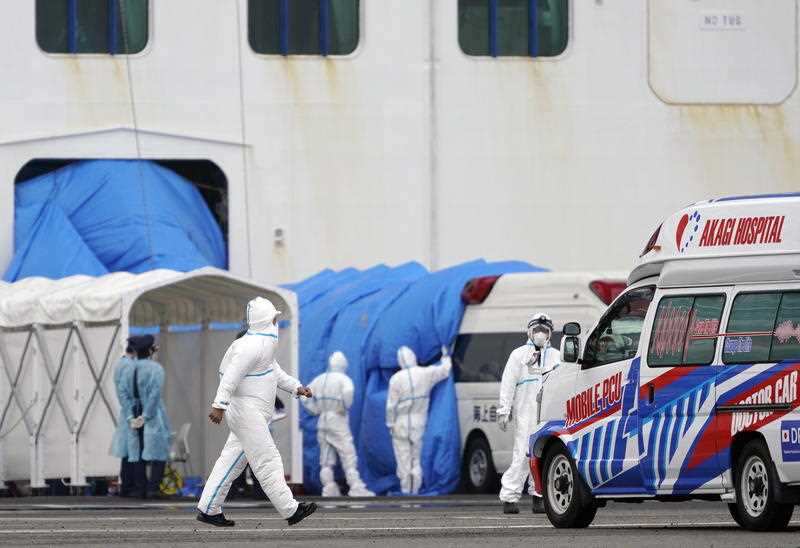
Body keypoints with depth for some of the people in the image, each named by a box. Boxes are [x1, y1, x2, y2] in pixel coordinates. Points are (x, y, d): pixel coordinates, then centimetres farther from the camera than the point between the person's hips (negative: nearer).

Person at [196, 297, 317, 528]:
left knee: (232, 460, 11)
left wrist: (296, 387, 21)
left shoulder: (265, 344, 17)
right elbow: (232, 375, -25)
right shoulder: (252, 346, -18)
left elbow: (275, 371, 29)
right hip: (247, 411, -11)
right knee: (267, 461, -7)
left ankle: (208, 509, 13)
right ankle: (290, 510, -5)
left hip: (255, 412, 11)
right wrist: (219, 405, -30)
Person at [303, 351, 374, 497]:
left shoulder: (320, 379, 11)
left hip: (323, 421, 6)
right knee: (349, 457, -4)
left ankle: (329, 489, 6)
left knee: (326, 459, 9)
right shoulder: (343, 379, -7)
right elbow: (347, 392, -28)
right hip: (338, 420, -6)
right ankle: (356, 488, -8)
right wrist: (345, 407, -13)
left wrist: (317, 410, 12)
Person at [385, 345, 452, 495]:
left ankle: (406, 491, 2)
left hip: (401, 425, -3)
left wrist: (390, 424, 0)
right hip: (418, 425, 4)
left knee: (404, 460, 2)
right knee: (415, 461, 12)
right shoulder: (426, 374, -3)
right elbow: (445, 370, 14)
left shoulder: (396, 379, -12)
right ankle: (414, 492, 13)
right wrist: (445, 356, 33)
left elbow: (391, 405, -10)